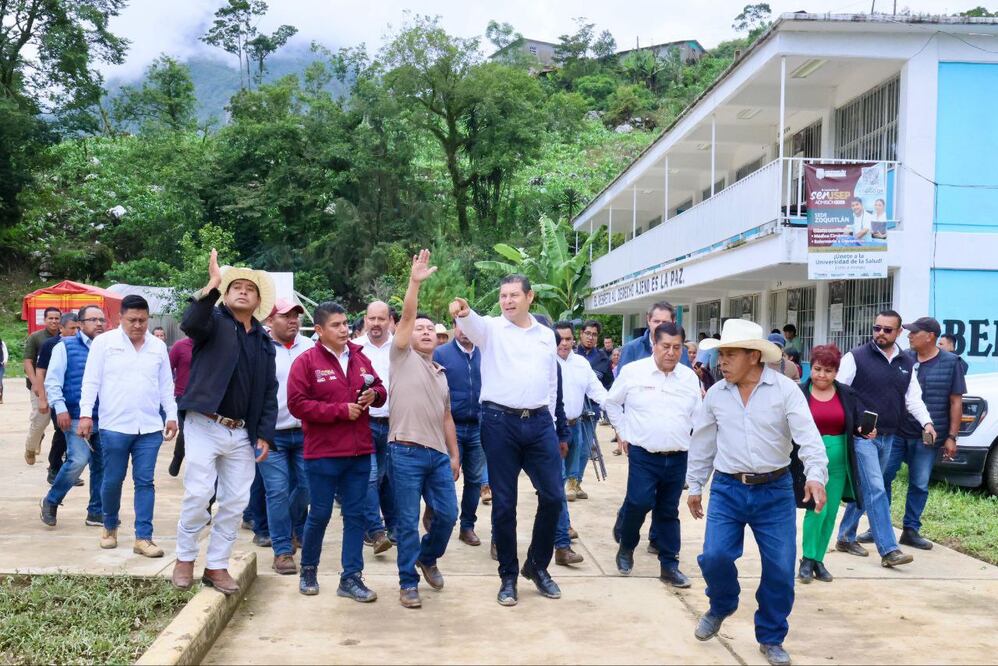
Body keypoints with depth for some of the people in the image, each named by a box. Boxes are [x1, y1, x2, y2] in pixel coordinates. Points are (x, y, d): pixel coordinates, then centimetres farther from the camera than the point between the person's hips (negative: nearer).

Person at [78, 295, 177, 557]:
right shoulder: (104, 342, 0)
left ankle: (143, 537, 5)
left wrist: (172, 415, 9)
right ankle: (110, 526, 30)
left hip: (150, 427, 2)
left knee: (145, 482, 2)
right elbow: (91, 381, -2)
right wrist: (86, 414, -9)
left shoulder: (158, 346, 9)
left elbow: (166, 385, 14)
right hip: (114, 426, -2)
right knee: (112, 480, 6)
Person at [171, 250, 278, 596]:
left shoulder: (264, 341, 14)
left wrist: (265, 435, 4)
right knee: (198, 494, -5)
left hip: (242, 433, 5)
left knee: (235, 501, 7)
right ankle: (185, 558, 16)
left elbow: (270, 393, 12)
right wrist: (212, 284, -34)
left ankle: (216, 565, 19)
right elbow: (190, 324, -25)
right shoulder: (215, 321, 0)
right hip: (205, 426, -5)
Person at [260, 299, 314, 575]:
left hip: (305, 431, 3)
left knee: (305, 486, 10)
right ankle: (283, 550, 8)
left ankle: (293, 530, 38)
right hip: (272, 433, -3)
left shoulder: (309, 347, 5)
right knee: (277, 492, -2)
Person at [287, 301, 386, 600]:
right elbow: (297, 405, -14)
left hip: (359, 452, 5)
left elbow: (380, 389, 18)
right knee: (320, 514, 5)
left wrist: (374, 394, -7)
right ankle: (308, 569, 27)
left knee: (356, 514, 6)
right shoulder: (306, 362, -7)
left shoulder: (360, 358, 8)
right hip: (323, 454, -4)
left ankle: (351, 577, 14)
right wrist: (341, 410, -17)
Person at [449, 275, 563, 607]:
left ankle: (537, 565, 23)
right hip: (500, 421, -3)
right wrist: (463, 312, -46)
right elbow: (473, 324, -23)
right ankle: (508, 576, 16)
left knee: (553, 495, 2)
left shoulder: (546, 335, 13)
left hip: (539, 422, 3)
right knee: (504, 503, 3)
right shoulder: (491, 328, 1)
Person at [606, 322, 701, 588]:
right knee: (639, 503, -15)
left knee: (669, 512, 10)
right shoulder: (633, 371, -2)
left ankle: (669, 565, 20)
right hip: (643, 456, -3)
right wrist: (622, 432, 8)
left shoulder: (690, 377, 6)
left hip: (678, 458, 3)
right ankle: (626, 548, 12)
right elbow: (612, 402, 11)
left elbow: (697, 416, 13)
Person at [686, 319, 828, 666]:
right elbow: (702, 442, 12)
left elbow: (808, 436, -15)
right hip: (727, 489, 2)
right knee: (714, 556, -10)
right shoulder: (715, 394, 3)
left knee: (780, 569, 1)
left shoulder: (786, 389, -7)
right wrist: (695, 485, 15)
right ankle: (720, 607, 22)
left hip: (775, 491, -2)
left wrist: (816, 475, -30)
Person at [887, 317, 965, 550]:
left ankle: (911, 531, 19)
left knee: (919, 485, 7)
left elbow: (956, 402, 0)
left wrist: (952, 437, -4)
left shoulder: (951, 363, -2)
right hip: (896, 432, 2)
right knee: (883, 477, 2)